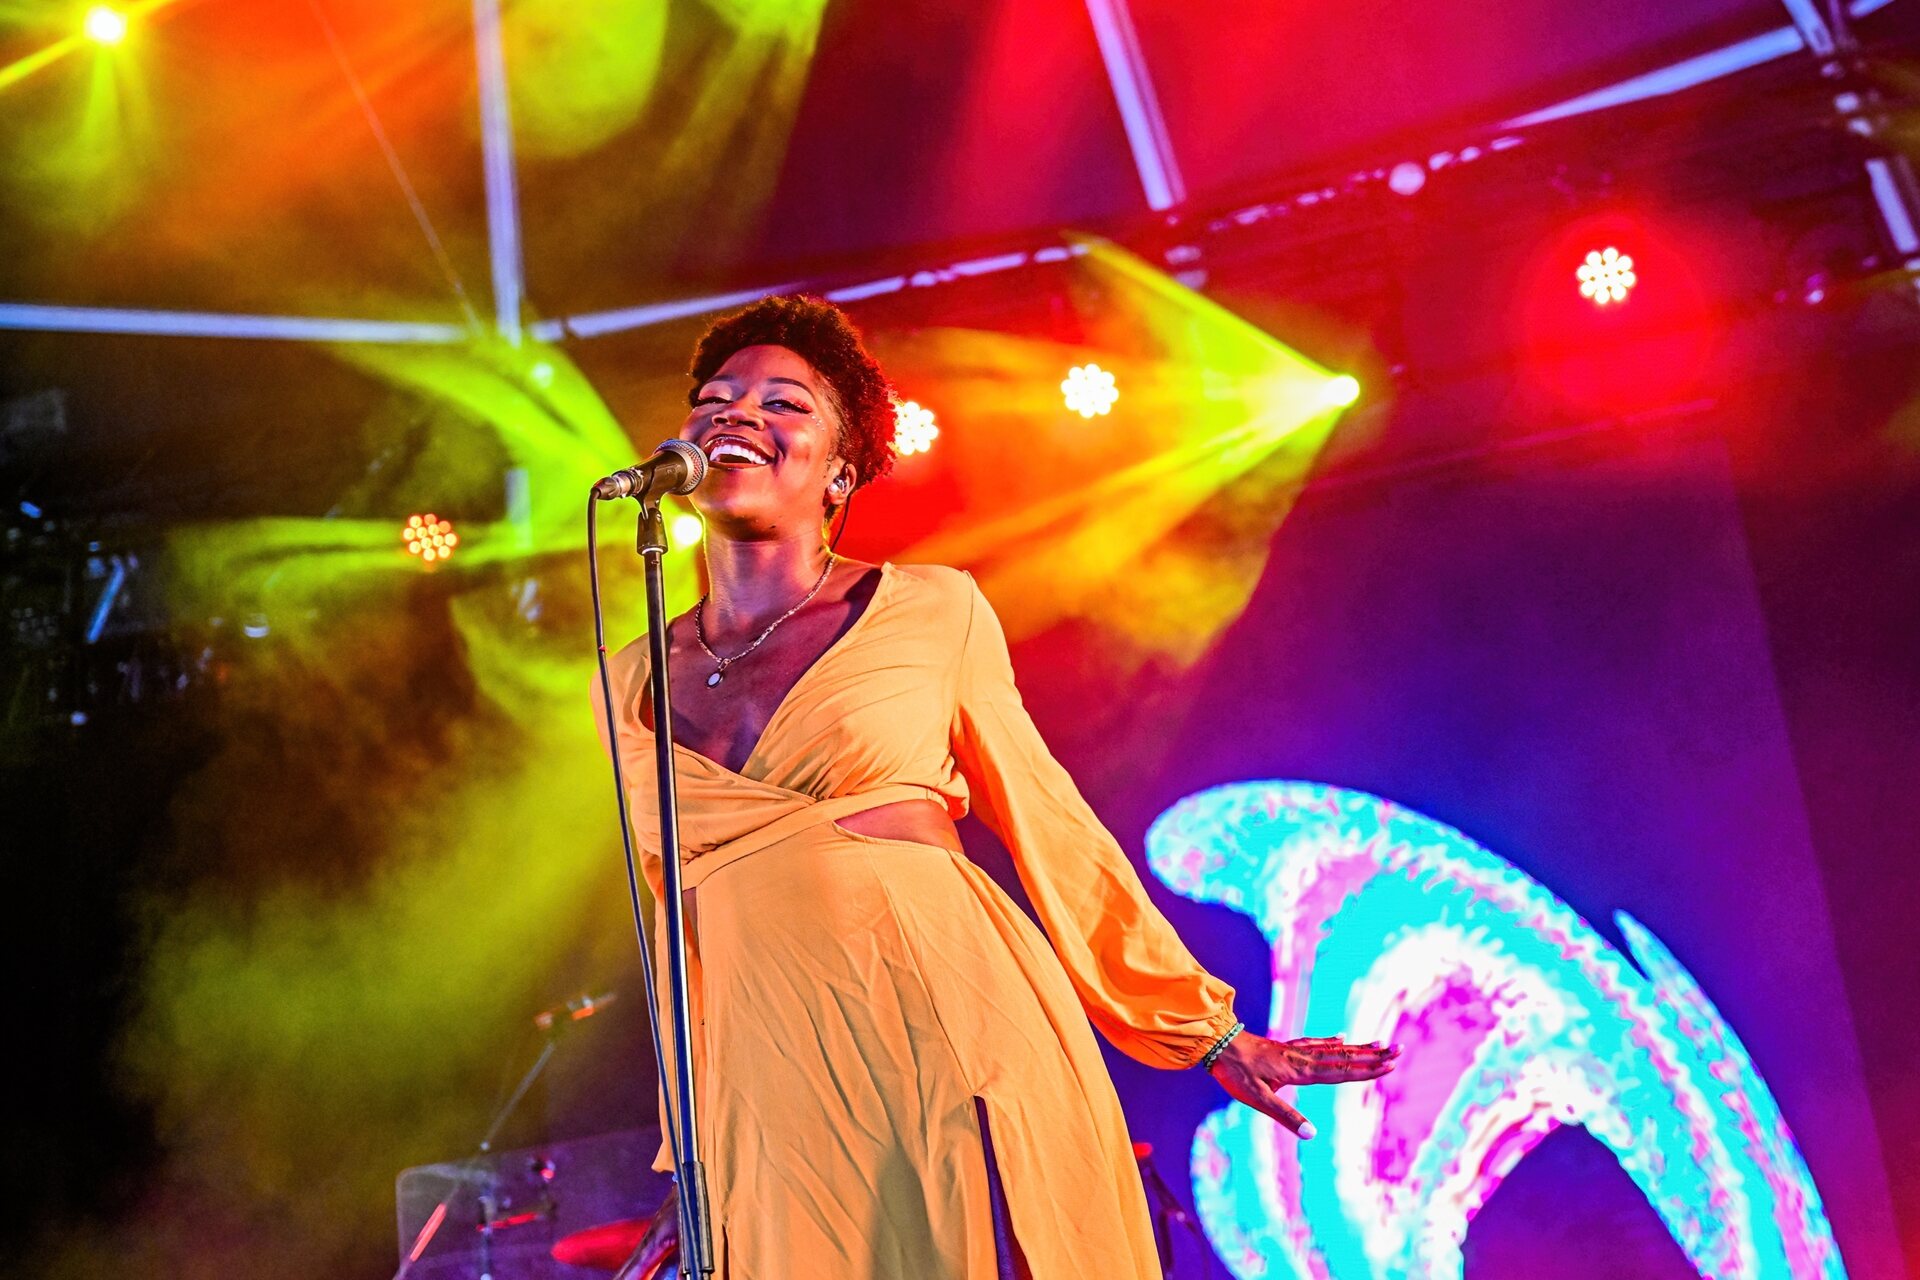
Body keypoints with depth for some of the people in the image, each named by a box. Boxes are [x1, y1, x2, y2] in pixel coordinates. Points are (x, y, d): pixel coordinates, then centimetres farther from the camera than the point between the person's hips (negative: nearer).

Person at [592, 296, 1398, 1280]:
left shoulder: (931, 612, 1)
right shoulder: (631, 685, 10)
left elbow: (1050, 828, 7)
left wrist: (1209, 1032, 11)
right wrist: (693, 1158, 20)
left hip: (967, 1041, -2)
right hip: (779, 1100, 3)